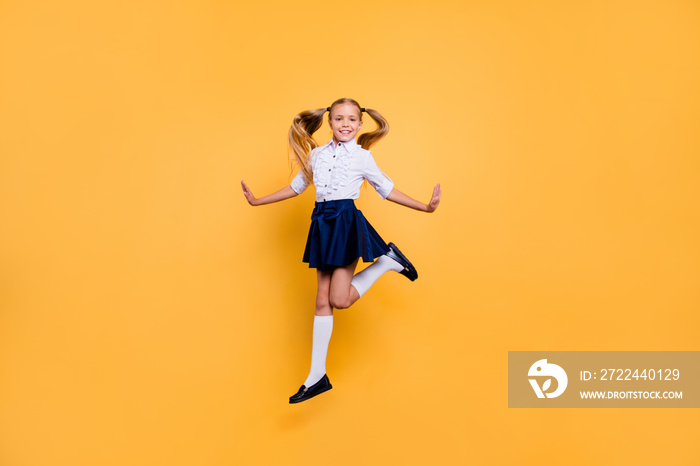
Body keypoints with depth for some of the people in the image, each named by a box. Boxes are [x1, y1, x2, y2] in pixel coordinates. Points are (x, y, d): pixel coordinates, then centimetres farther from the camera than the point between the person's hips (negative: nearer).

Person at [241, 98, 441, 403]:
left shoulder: (362, 157, 1)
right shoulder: (316, 154, 11)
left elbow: (386, 189, 6)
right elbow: (296, 186, 20)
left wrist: (425, 207, 1)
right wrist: (258, 201, 24)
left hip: (347, 222, -4)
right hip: (322, 224, 4)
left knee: (340, 299, -12)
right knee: (323, 300, 5)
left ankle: (388, 261, 11)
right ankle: (317, 376, 13)